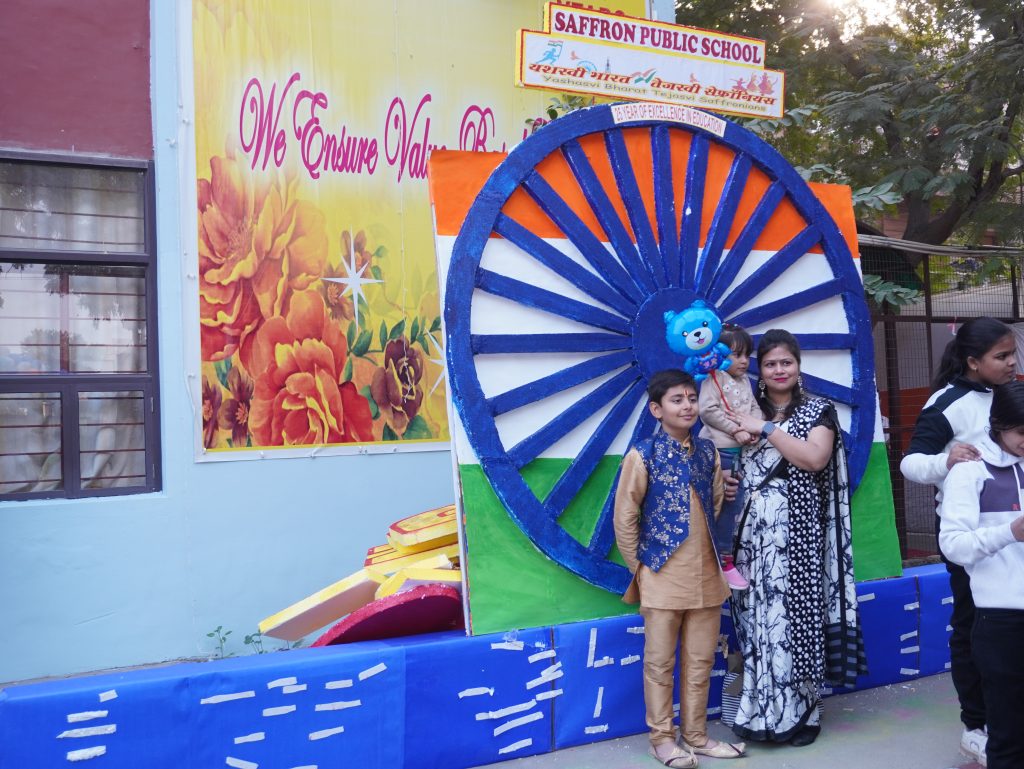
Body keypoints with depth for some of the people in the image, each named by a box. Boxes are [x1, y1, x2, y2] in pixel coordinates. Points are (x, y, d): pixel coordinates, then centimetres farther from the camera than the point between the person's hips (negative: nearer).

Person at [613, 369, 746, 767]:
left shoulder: (708, 451, 6)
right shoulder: (642, 455, -10)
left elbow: (717, 507, 13)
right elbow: (624, 518, -7)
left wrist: (719, 558, 10)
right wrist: (640, 566, -4)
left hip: (707, 576, 5)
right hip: (662, 577, -5)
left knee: (701, 660, 13)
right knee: (660, 661, 6)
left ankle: (696, 735, 28)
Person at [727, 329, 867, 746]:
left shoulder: (819, 410, 5)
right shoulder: (747, 411, 15)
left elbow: (815, 459, -12)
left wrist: (766, 429, -12)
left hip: (797, 529, -3)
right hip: (754, 531, 3)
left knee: (794, 612, -4)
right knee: (757, 615, 1)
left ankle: (800, 711, 9)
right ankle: (762, 710, 12)